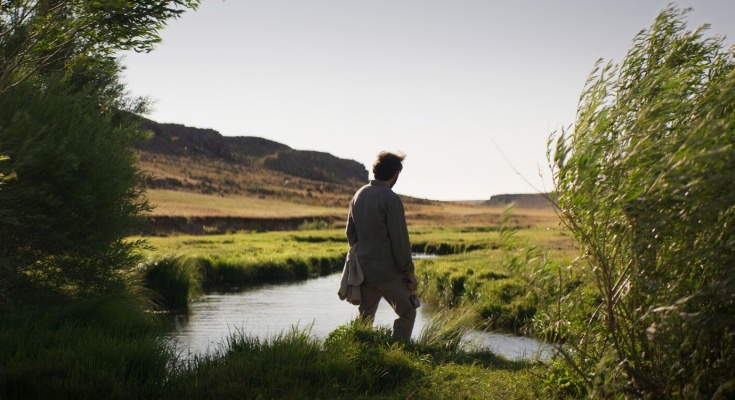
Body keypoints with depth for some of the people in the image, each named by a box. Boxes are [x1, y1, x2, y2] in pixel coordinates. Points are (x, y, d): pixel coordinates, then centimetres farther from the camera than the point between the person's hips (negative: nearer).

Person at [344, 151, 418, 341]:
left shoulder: (358, 195, 7)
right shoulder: (391, 199, -16)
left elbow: (350, 232, 14)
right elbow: (400, 239, -15)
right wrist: (409, 270, -8)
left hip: (364, 268, 7)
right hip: (388, 271, -7)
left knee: (365, 317, 14)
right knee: (407, 312, 5)